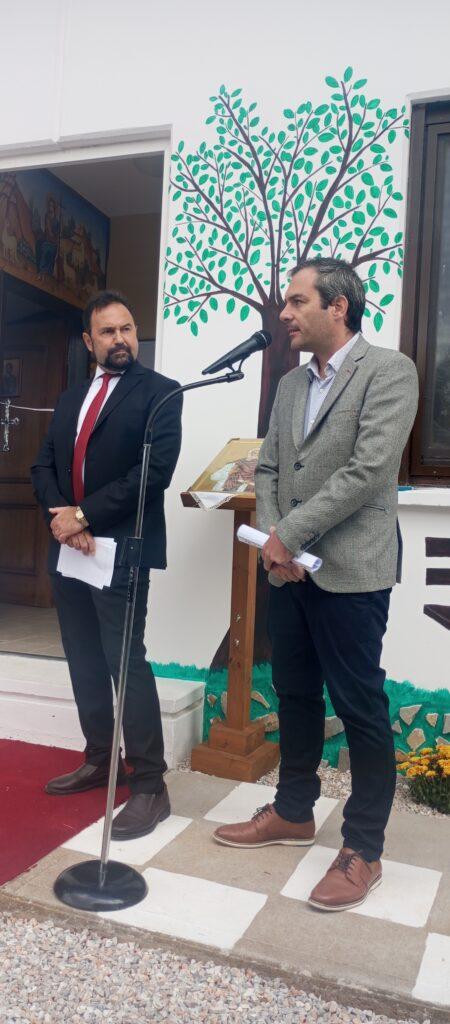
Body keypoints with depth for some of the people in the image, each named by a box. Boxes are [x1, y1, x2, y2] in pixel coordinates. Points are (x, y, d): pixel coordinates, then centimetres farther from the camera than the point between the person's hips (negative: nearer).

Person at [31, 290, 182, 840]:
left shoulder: (160, 391, -3)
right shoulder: (70, 399, 18)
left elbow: (156, 470, -15)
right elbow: (43, 467, 12)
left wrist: (85, 514, -15)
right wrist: (61, 516, -8)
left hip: (121, 550, -7)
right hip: (68, 549, 7)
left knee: (127, 665, -5)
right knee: (85, 664, 14)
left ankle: (149, 785, 6)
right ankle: (100, 760, 29)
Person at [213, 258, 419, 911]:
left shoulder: (388, 371, -7)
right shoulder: (290, 385, 15)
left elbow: (369, 470, -17)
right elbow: (268, 469, 13)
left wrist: (289, 534, -15)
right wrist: (273, 538, -5)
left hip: (350, 570, -7)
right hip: (287, 568, 7)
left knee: (360, 708, 3)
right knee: (295, 697, 16)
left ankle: (363, 849, 18)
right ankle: (293, 813, 34)